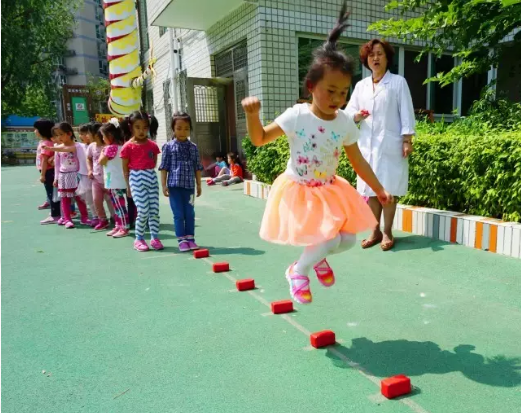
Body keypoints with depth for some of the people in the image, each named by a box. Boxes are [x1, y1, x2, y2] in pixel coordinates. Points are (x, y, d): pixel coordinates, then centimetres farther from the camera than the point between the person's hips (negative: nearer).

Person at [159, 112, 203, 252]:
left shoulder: (193, 147, 7)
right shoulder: (168, 146, -1)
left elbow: (197, 167, 10)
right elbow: (164, 167, -1)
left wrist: (198, 184, 9)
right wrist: (164, 185, -5)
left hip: (189, 185, 2)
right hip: (174, 185, -2)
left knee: (190, 213, 7)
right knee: (178, 214, 3)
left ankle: (190, 239, 17)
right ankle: (182, 240, 11)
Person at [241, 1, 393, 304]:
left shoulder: (345, 123, -7)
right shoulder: (296, 116, -17)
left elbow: (358, 162, 3)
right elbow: (260, 139, -10)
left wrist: (380, 189, 7)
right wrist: (253, 115, -29)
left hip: (330, 191, 5)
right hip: (298, 190, -5)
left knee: (348, 239, 2)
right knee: (329, 239, -12)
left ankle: (316, 257, 33)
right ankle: (298, 271, 16)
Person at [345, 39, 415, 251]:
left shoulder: (398, 82, 2)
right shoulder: (361, 85, 12)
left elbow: (406, 113, -2)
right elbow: (348, 110, 12)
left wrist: (407, 140, -9)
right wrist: (356, 116, -11)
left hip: (390, 144, -4)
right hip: (367, 144, 4)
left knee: (388, 189, -2)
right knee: (371, 189, 5)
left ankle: (387, 232, 8)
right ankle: (375, 231, 15)